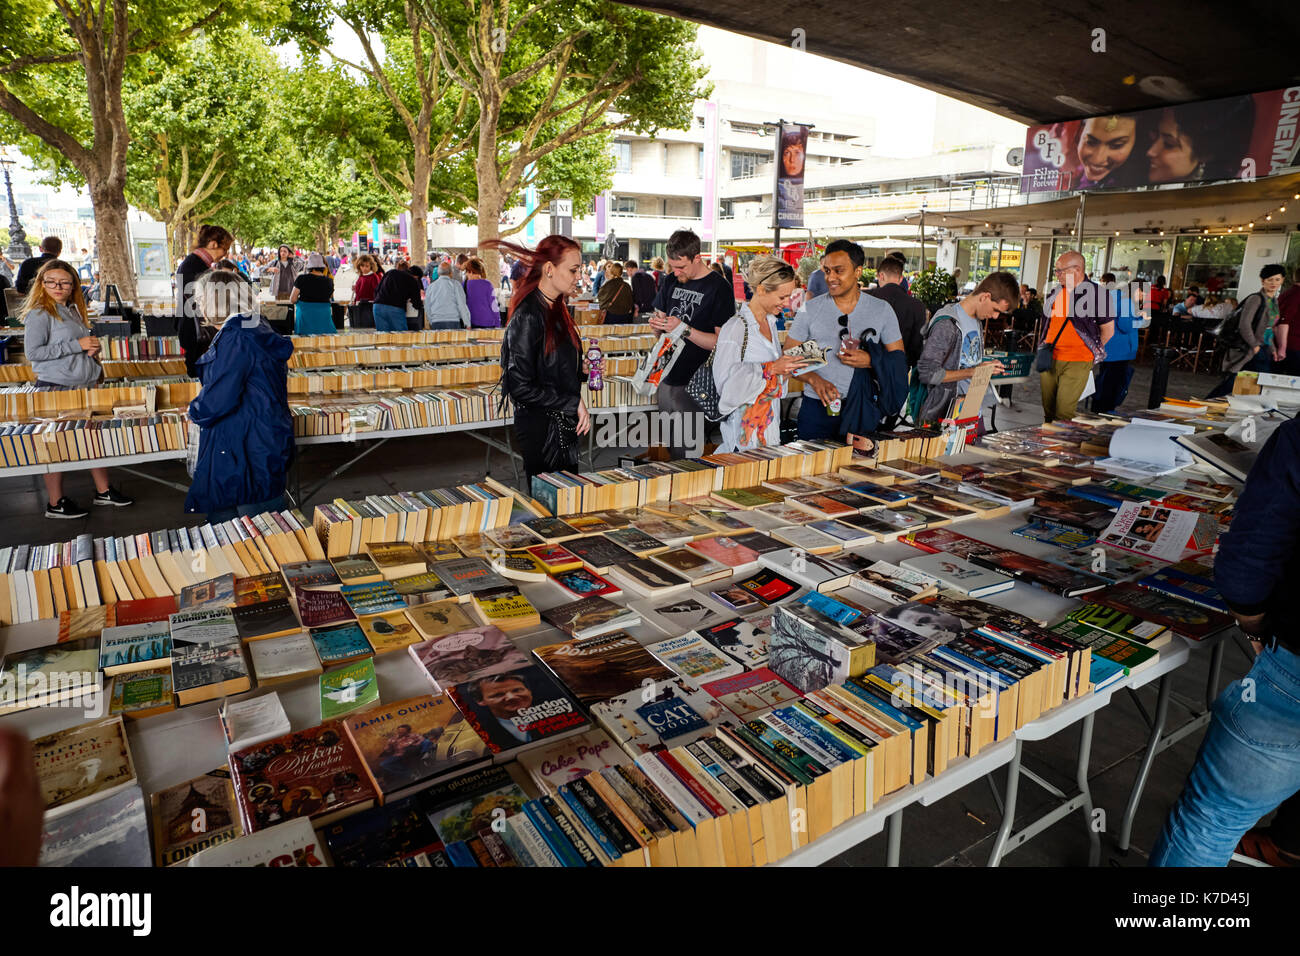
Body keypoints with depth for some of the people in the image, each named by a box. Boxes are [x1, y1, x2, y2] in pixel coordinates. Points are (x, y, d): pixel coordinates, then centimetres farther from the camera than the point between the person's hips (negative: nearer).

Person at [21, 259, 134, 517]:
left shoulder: (74, 310, 12)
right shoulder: (39, 314, -11)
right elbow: (33, 352, -17)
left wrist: (94, 348, -1)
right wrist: (77, 345, -20)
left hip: (84, 386, 7)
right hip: (55, 389, -7)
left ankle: (103, 490, 25)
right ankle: (56, 503, 12)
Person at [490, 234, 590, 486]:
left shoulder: (556, 308, 11)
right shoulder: (528, 316, -17)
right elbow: (521, 387, -21)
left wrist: (586, 370, 3)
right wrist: (574, 403, -17)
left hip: (563, 425, 9)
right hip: (540, 429, -9)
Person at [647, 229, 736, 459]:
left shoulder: (719, 288, -9)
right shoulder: (670, 282, 11)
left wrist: (684, 329, -21)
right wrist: (657, 323, 0)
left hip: (692, 385, -6)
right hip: (666, 378, 6)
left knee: (685, 453, -3)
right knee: (669, 451, 14)